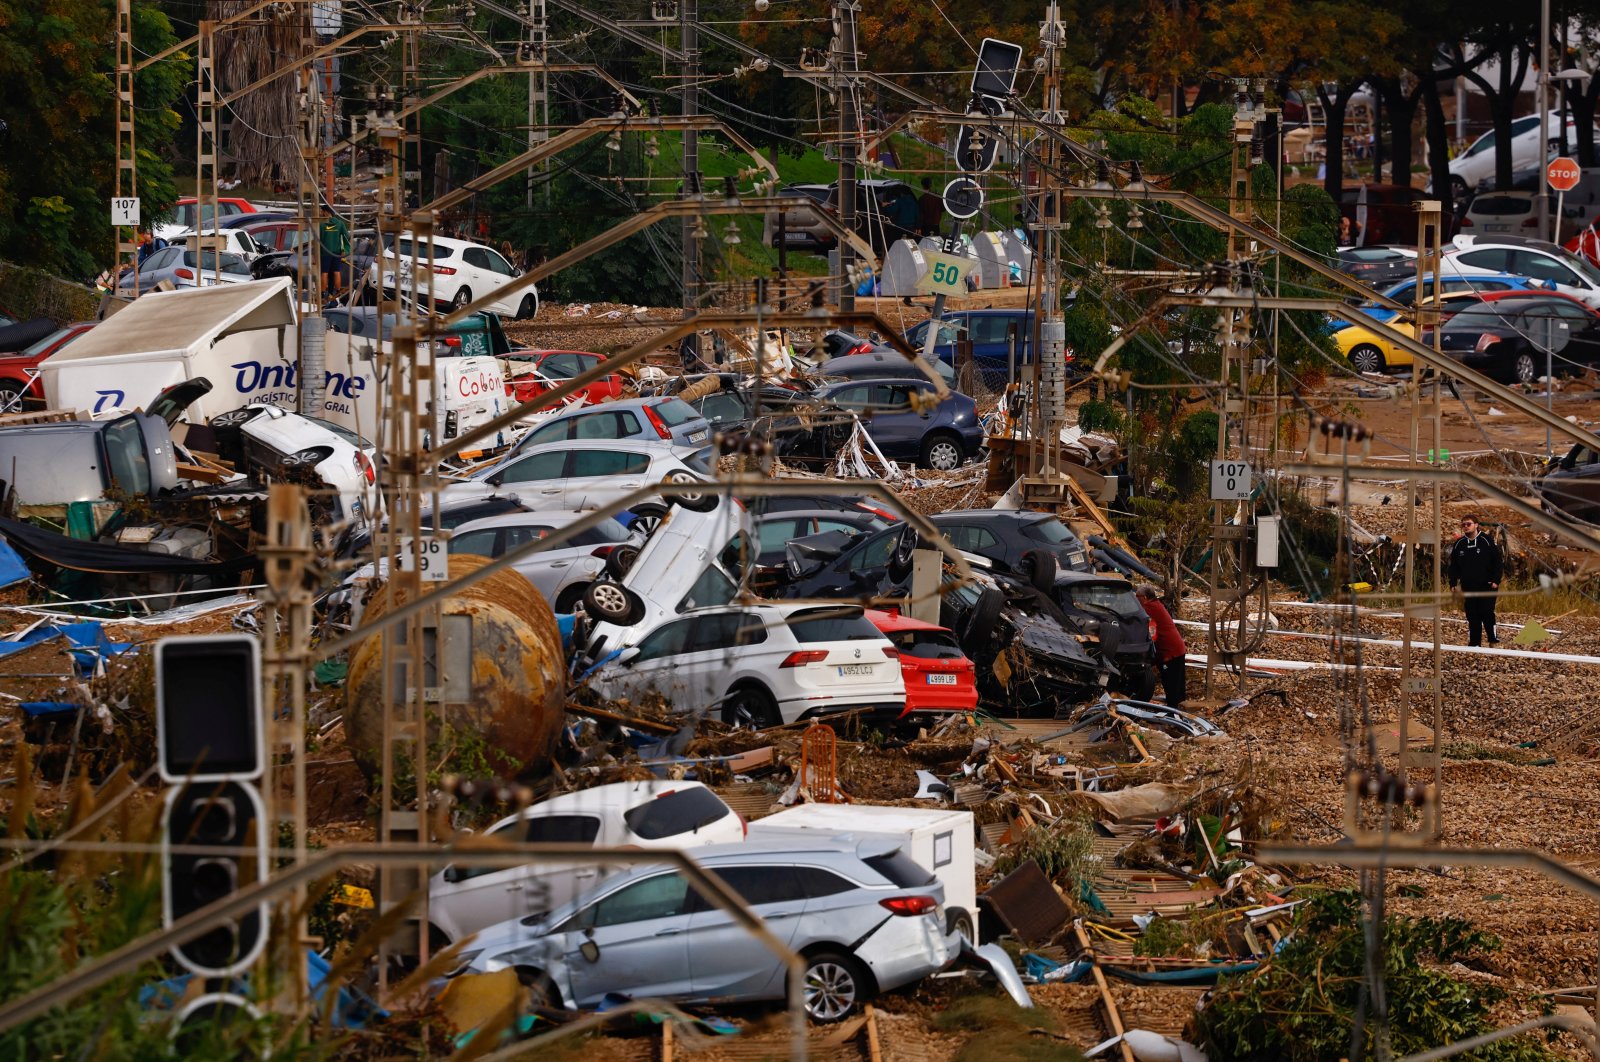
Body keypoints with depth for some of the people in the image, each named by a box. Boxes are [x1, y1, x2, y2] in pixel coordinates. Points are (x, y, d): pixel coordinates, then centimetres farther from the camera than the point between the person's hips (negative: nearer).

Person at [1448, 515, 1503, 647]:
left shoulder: (1486, 541, -3)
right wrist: (1453, 583, 9)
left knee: (1487, 613, -12)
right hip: (1468, 587, 4)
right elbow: (1454, 566, 17)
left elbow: (1498, 562, -2)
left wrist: (1496, 580, -10)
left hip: (1486, 586, -4)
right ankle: (1474, 642, 8)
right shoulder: (1459, 544, 10)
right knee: (1472, 616, 3)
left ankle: (1493, 640, -3)